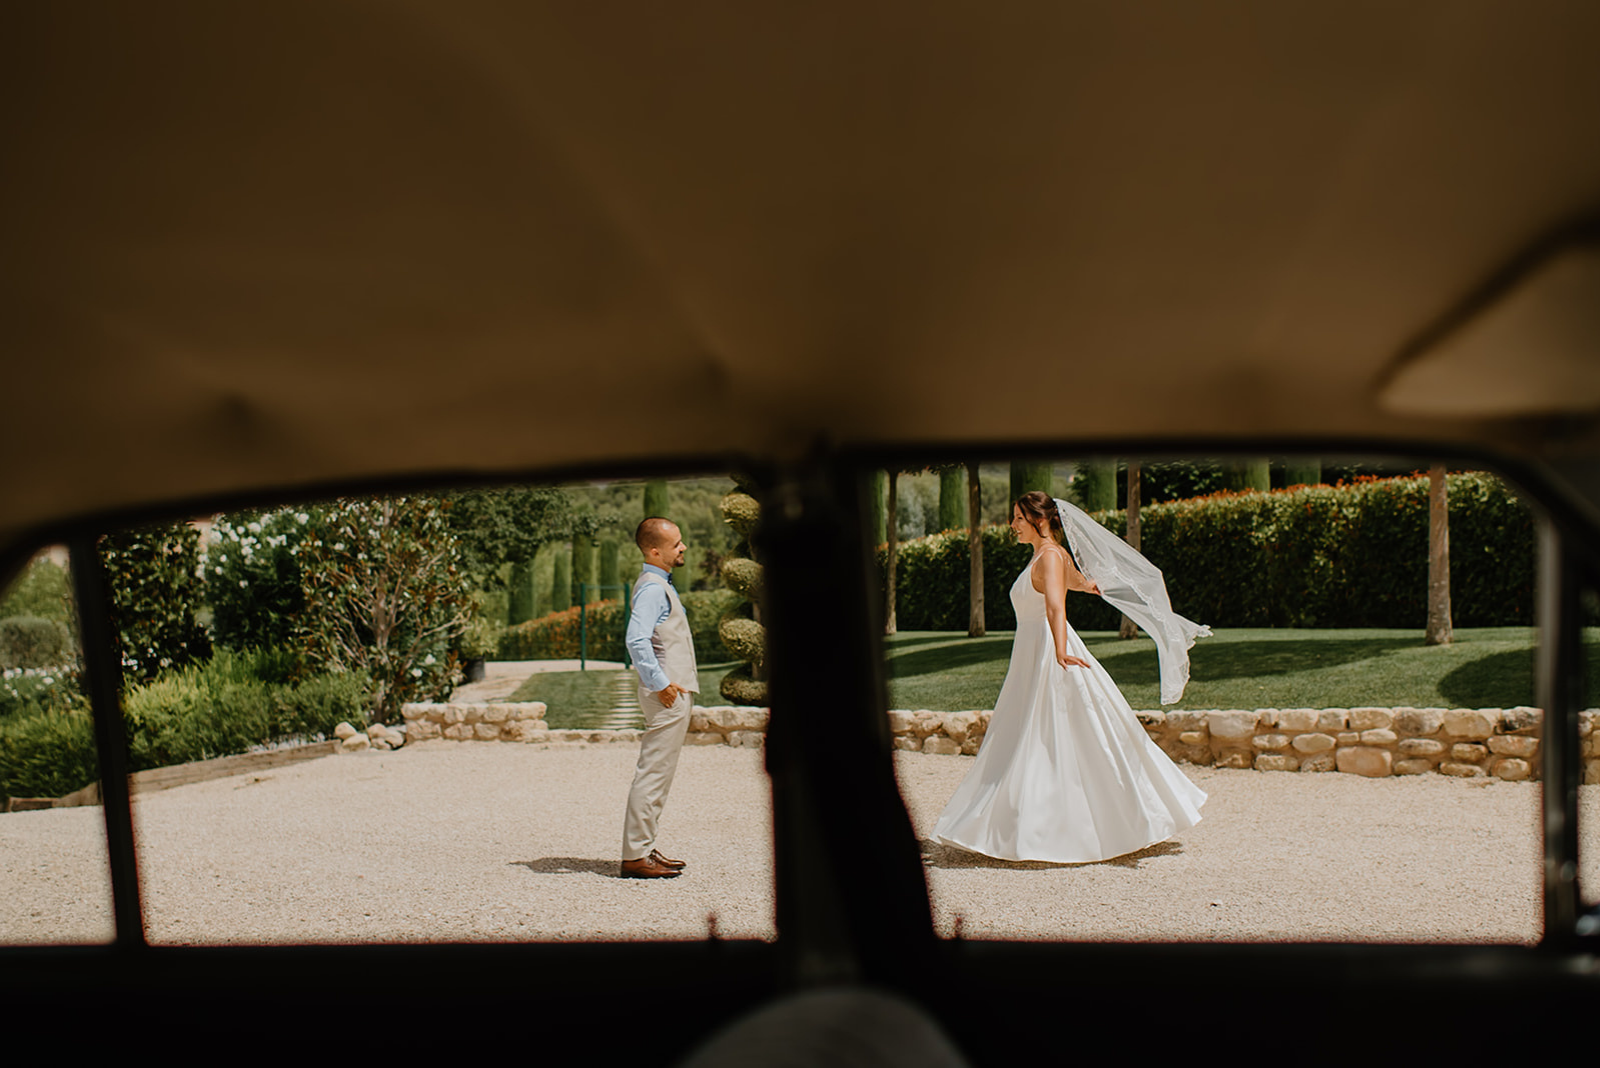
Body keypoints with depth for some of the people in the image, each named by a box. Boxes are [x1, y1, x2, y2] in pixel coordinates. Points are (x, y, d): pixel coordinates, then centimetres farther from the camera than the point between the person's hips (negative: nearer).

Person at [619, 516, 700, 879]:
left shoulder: (660, 585, 17)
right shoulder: (652, 588, -15)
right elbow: (636, 640, -27)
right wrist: (661, 683, -21)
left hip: (674, 692, 10)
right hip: (667, 696, -10)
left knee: (657, 775, 14)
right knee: (653, 775, -6)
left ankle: (643, 849, 22)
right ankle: (635, 856, 0)